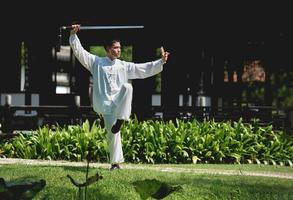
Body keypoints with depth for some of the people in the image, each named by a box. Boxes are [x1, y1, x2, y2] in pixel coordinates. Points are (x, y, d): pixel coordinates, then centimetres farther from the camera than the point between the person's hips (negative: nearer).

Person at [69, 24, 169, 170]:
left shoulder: (124, 66, 14)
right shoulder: (97, 62, 9)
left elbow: (146, 69, 12)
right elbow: (79, 51, 4)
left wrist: (161, 61, 2)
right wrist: (73, 35, -7)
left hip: (119, 102, 1)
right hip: (105, 104, -1)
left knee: (127, 87, -30)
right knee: (113, 133, -6)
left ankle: (120, 120, -29)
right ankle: (115, 162, 8)